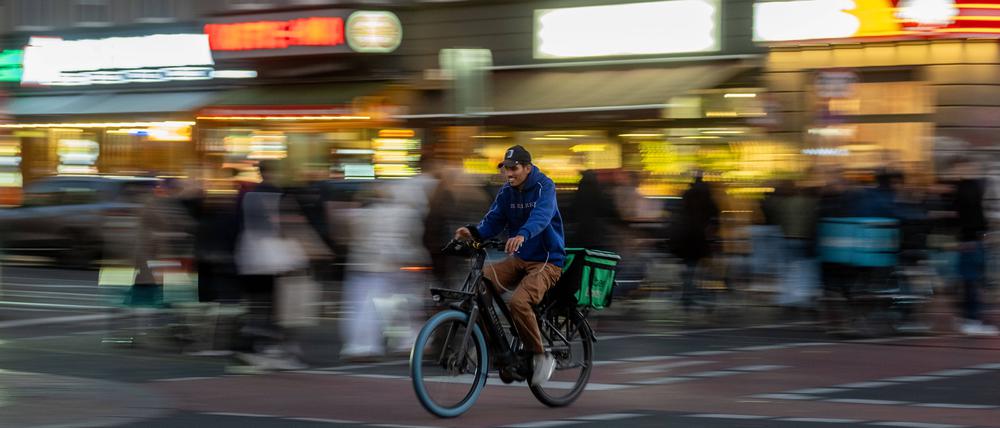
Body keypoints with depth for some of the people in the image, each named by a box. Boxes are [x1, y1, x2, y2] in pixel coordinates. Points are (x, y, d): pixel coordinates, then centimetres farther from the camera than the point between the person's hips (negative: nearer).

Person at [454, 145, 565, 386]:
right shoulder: (507, 193, 6)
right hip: (519, 259, 6)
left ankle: (541, 356, -12)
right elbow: (493, 221, -2)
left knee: (519, 302, -30)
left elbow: (541, 216, -32)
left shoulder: (544, 187, -13)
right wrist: (473, 233, -25)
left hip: (546, 260, -6)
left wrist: (522, 235, -52)